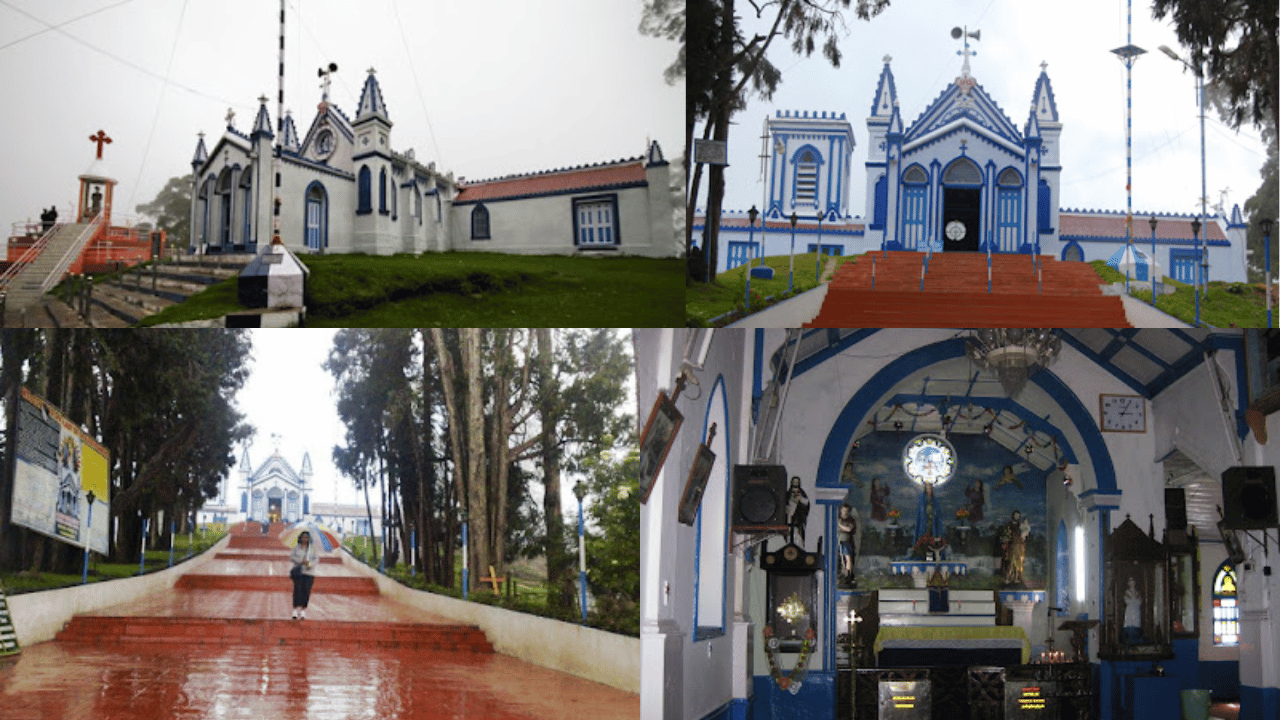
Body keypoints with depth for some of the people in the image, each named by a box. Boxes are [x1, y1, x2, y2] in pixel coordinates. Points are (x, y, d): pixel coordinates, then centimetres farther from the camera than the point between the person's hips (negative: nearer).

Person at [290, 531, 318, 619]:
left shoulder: (312, 548, 8)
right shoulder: (296, 547, 9)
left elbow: (316, 559, 3)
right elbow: (292, 556, 0)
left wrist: (310, 564, -16)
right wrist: (301, 561, -15)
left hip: (309, 572, 1)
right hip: (298, 571, -1)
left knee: (306, 591, -5)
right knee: (297, 590, -10)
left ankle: (303, 612, 0)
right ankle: (296, 612, -15)